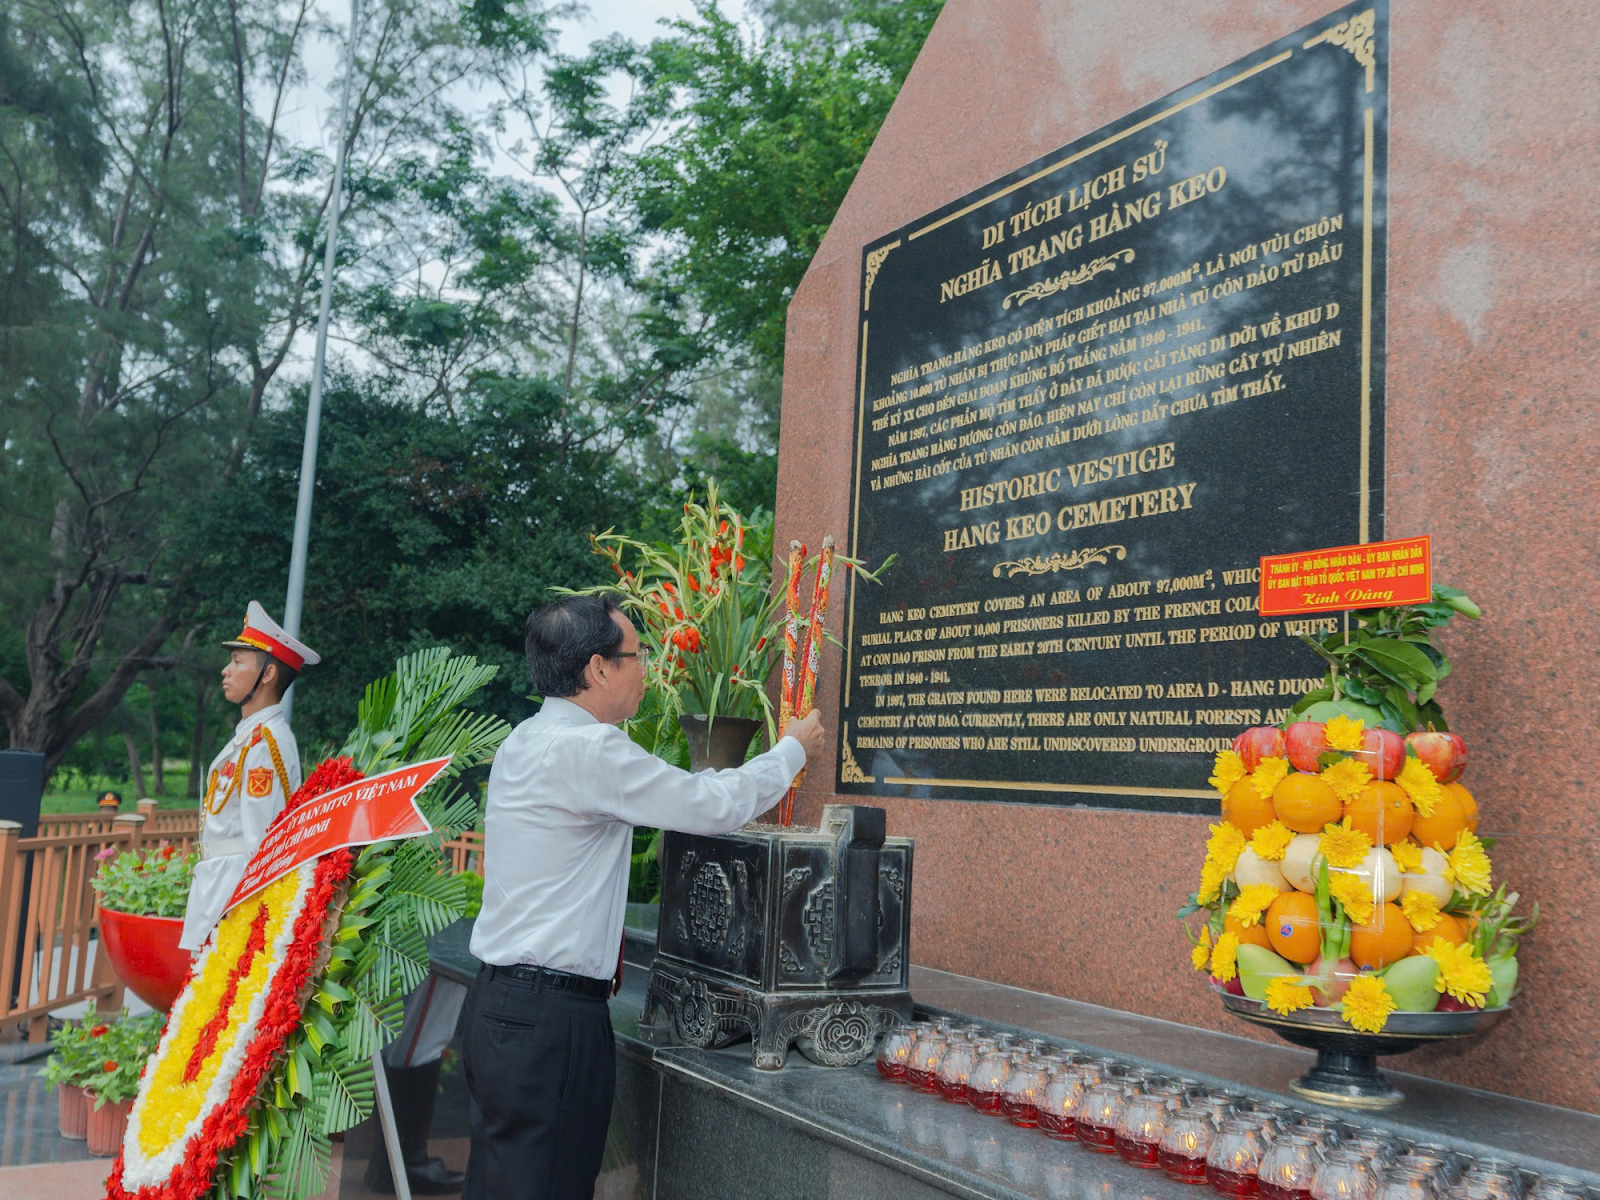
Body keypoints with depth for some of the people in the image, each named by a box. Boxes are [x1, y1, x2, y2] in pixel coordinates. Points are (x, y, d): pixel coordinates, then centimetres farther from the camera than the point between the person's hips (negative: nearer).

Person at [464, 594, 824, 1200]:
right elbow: (716, 806, -14)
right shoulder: (587, 749, -18)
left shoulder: (525, 741, 12)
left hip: (500, 1004, 10)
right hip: (547, 1018, -10)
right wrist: (794, 748, 2)